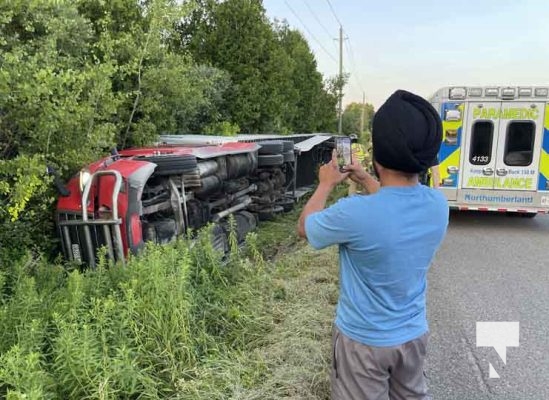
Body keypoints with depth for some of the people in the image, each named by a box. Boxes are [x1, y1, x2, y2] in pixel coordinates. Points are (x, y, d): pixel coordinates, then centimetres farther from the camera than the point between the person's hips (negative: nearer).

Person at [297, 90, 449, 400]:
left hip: (364, 340, -4)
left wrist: (327, 184, 3)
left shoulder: (355, 213, -33)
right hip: (414, 334, 5)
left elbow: (304, 227, -10)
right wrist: (365, 179, 18)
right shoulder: (438, 204, -14)